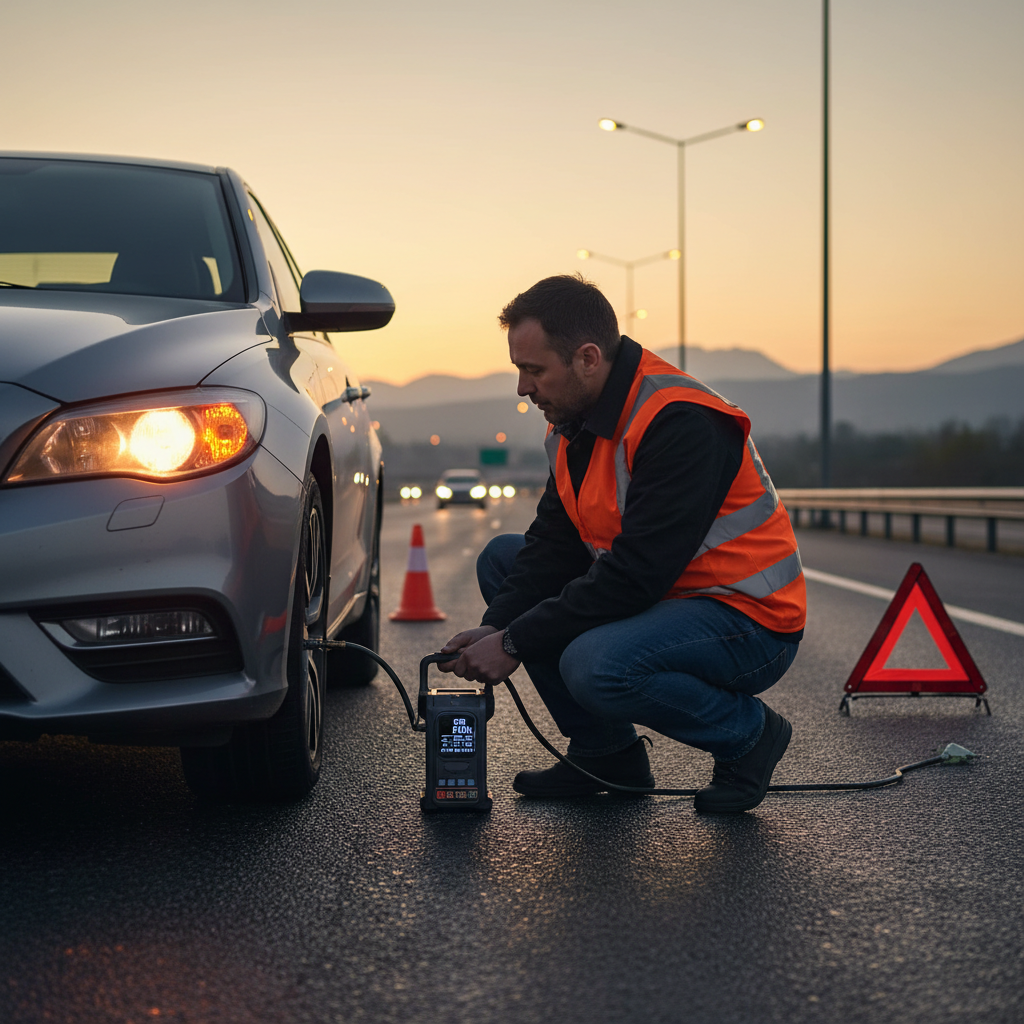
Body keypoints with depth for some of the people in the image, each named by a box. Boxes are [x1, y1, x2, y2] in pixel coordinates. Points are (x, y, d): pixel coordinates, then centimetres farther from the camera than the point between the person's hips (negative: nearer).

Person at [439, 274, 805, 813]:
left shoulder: (681, 424, -26)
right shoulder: (575, 422, 3)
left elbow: (634, 575, -30)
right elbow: (554, 546, 3)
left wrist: (516, 644, -24)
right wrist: (495, 627, -14)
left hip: (748, 621, -9)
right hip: (661, 601, 9)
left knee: (594, 666, -34)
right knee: (502, 559, 5)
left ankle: (747, 733, -4)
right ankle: (605, 751, 8)